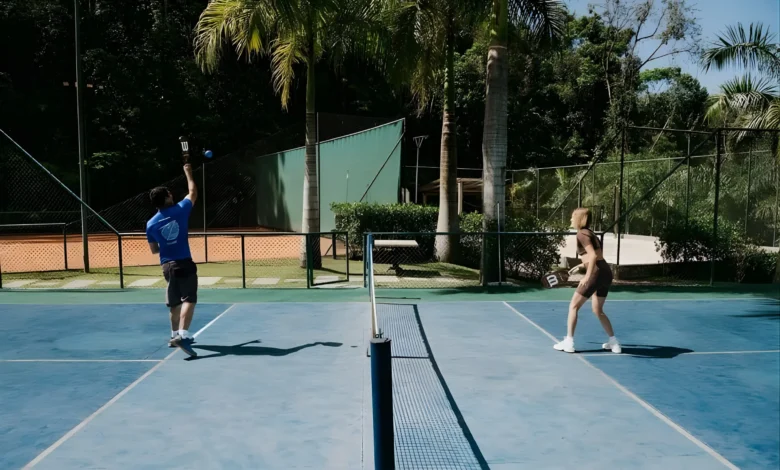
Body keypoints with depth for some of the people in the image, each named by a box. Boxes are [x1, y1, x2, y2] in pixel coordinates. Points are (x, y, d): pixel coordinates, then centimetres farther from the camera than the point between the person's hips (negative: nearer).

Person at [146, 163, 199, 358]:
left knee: (175, 303, 19)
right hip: (184, 263, -5)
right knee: (188, 300, -10)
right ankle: (182, 335, -26)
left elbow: (154, 250, 12)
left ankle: (175, 335, 32)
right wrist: (188, 173, 23)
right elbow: (193, 193, 12)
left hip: (167, 265, 5)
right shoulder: (180, 210, -5)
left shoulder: (151, 224, 4)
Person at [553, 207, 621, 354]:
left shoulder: (582, 234, -8)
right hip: (606, 273, 9)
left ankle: (568, 342, 4)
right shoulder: (589, 233, 19)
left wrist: (587, 276, -22)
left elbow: (593, 256, -20)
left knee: (573, 306, 2)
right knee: (598, 310, 20)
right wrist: (581, 266, 25)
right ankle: (614, 343, 20)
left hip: (597, 274, -9)